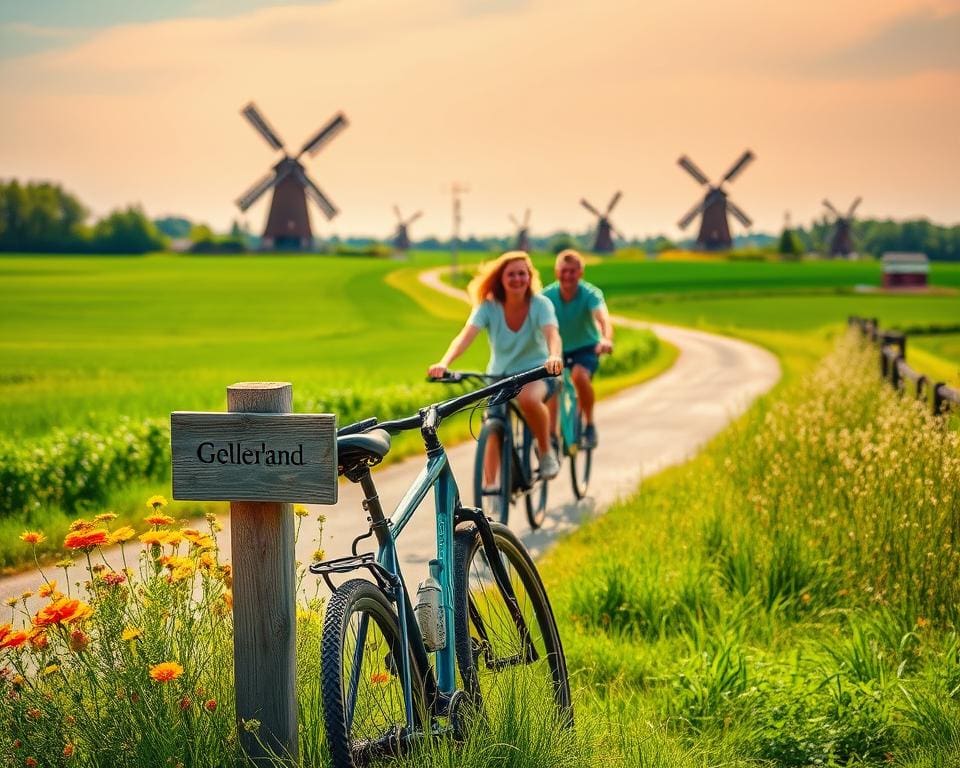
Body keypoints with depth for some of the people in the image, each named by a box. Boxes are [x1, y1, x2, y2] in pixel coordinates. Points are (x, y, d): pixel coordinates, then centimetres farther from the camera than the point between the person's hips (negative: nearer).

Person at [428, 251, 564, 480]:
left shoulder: (540, 304, -15)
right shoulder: (488, 306, -13)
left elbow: (552, 333, -32)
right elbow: (466, 335, -26)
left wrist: (554, 357, -56)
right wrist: (444, 363, -45)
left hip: (536, 373, -3)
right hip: (499, 375, 3)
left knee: (528, 399, -35)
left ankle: (546, 451, -13)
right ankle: (488, 486, -4)